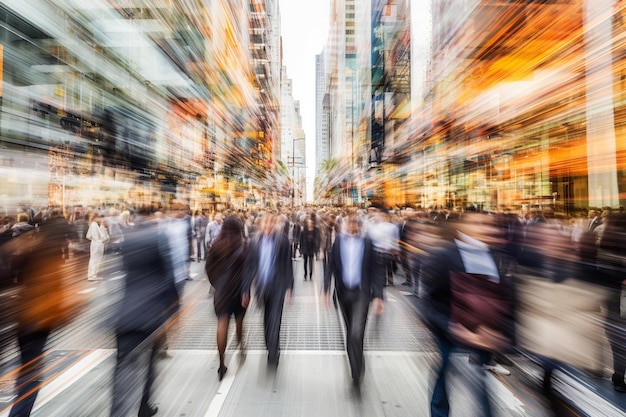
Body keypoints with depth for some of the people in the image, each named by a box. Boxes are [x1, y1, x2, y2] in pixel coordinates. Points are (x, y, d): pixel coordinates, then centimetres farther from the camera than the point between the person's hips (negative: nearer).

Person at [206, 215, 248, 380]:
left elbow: (208, 267, 0)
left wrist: (217, 283, 13)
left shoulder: (216, 245, -6)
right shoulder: (243, 247, -15)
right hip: (238, 289, -1)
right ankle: (240, 346, 41)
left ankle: (221, 364, 7)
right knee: (239, 319, 21)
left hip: (221, 289, 1)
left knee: (222, 323, 6)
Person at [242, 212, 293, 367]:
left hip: (277, 287, -3)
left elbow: (288, 265, -6)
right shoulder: (255, 242, -3)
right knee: (266, 321, 17)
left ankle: (272, 355, 17)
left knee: (274, 320, -1)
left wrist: (289, 287, -7)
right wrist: (246, 289, 2)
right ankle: (273, 348, 41)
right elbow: (249, 266, 1)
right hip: (261, 287, 3)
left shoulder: (282, 241, -9)